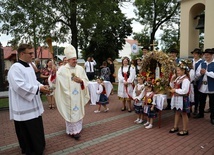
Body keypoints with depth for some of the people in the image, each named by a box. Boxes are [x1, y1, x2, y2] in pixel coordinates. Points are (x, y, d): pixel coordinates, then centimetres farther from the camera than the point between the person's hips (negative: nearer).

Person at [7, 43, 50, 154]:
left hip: (33, 104, 9)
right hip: (23, 107, -9)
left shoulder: (29, 66, 10)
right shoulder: (15, 68, -18)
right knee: (26, 130, 6)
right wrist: (38, 88, -23)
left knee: (37, 127, 19)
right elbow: (20, 86, -26)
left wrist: (42, 86, -1)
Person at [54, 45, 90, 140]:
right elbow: (56, 80, -19)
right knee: (70, 113, 4)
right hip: (68, 96, -4)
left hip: (78, 96, 4)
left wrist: (81, 81, -14)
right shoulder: (62, 69, -7)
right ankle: (72, 131, 19)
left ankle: (77, 129, 32)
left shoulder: (80, 69, 3)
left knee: (78, 111, 14)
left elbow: (86, 81, 7)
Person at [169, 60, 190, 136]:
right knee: (177, 112, 19)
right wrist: (172, 80, -1)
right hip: (176, 98, 9)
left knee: (183, 113, 5)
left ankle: (185, 130, 20)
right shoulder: (178, 78, 6)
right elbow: (173, 86, 14)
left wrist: (175, 90, -19)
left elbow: (184, 91, -26)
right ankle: (175, 127, 34)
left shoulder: (185, 79, -20)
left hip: (182, 99, -9)